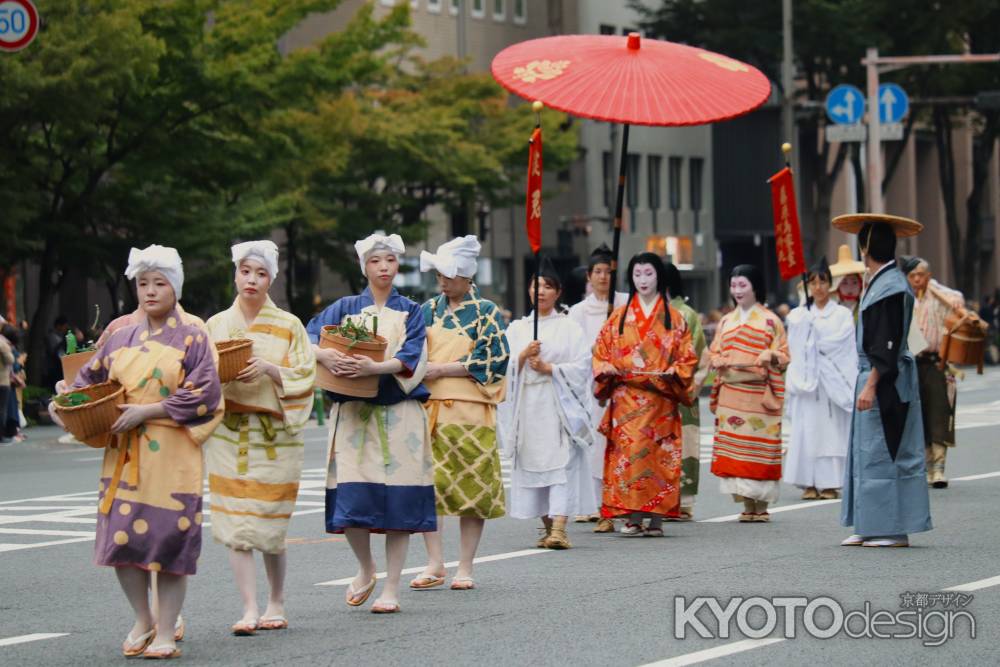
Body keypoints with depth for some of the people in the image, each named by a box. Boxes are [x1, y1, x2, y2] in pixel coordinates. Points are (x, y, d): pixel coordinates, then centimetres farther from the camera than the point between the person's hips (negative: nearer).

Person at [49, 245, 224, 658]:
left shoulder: (192, 339, -1)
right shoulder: (122, 340, 13)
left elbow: (204, 395, -10)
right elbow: (89, 378, 21)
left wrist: (148, 411, -14)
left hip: (171, 455, -4)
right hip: (124, 455, 4)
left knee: (169, 539, -4)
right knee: (121, 538, -1)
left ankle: (165, 632, 7)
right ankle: (143, 620, 19)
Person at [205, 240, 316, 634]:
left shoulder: (288, 327, 3)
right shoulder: (216, 325, 10)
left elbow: (304, 378, -2)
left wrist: (269, 369, -18)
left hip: (274, 435, -2)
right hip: (228, 432, 2)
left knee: (270, 525, 1)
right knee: (236, 526, -6)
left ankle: (276, 603, 18)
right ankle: (249, 609, -4)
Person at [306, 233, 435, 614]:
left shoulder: (410, 312, 10)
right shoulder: (345, 308, 12)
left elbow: (411, 358, -7)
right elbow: (309, 338, -3)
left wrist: (374, 368, -25)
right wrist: (325, 355, -26)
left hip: (399, 415, 0)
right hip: (353, 413, 0)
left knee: (398, 500, -5)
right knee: (351, 496, -9)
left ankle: (391, 589, 1)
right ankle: (365, 568, 17)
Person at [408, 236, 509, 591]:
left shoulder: (486, 313, 2)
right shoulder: (428, 310, 15)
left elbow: (491, 360, -7)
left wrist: (440, 369, -11)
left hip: (470, 411, -4)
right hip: (430, 408, 4)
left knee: (472, 488, -2)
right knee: (427, 484, -4)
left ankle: (465, 568, 4)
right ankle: (434, 564, 2)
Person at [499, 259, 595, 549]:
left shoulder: (570, 328, 7)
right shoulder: (516, 328, 15)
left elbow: (581, 368, -2)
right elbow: (504, 367, 6)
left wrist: (548, 367, -10)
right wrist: (523, 356, -11)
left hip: (560, 404, -3)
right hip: (527, 404, 3)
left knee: (562, 464, -13)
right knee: (532, 464, 1)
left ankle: (559, 528, -22)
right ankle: (547, 527, 9)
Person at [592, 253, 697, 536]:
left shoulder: (674, 317, 10)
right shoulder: (620, 316, 12)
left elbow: (688, 356, 7)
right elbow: (601, 351, 11)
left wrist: (674, 372, -11)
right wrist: (607, 369, -9)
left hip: (661, 398, 0)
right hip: (626, 395, 0)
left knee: (659, 455, -4)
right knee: (628, 453, -9)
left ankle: (656, 520, -1)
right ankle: (632, 519, -8)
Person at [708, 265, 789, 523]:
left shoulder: (770, 321, 4)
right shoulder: (726, 321, 18)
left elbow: (782, 355, -1)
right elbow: (715, 353, 16)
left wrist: (766, 359, -21)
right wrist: (724, 363, -5)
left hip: (758, 393, -4)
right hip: (731, 393, 4)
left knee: (760, 448, -6)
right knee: (734, 448, -1)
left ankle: (762, 506, -1)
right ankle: (747, 506, 5)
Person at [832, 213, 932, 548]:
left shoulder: (890, 287, -16)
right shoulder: (879, 282, 13)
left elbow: (887, 344, -21)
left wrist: (871, 385, -23)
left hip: (885, 381, -10)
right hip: (875, 378, 10)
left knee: (883, 453, -6)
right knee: (868, 451, 11)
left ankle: (894, 529, -2)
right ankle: (870, 527, 15)